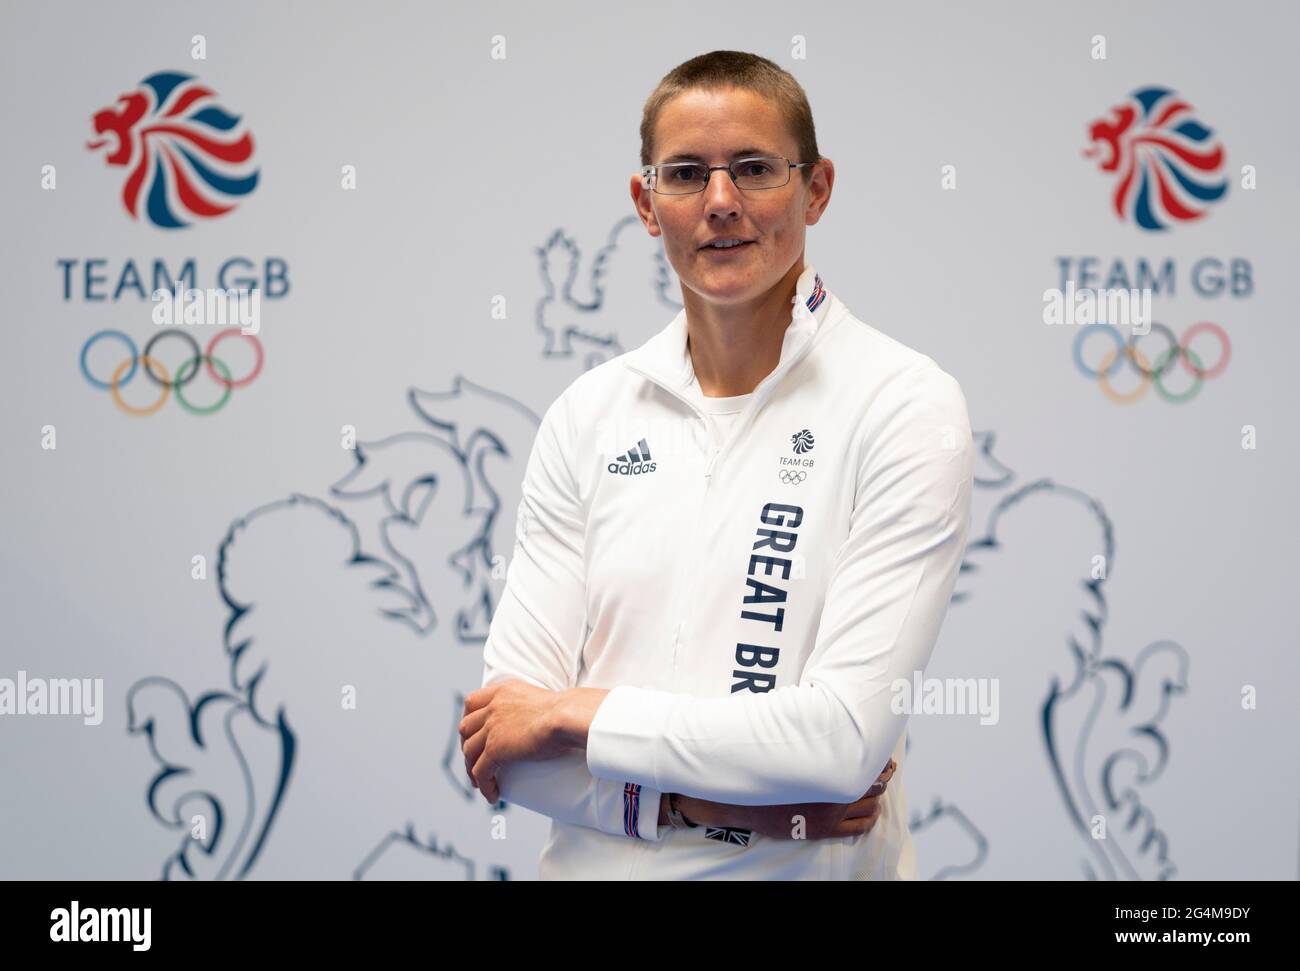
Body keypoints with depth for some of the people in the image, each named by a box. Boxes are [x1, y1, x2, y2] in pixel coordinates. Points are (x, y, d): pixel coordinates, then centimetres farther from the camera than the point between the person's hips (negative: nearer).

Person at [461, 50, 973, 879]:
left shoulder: (906, 406, -13)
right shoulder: (588, 415, -1)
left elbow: (847, 737, -22)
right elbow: (498, 745, -5)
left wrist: (570, 712, -14)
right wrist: (707, 805, -19)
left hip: (818, 867, -3)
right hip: (600, 866, 3)